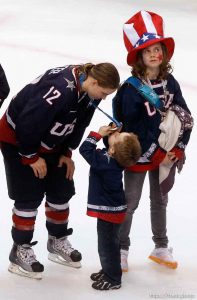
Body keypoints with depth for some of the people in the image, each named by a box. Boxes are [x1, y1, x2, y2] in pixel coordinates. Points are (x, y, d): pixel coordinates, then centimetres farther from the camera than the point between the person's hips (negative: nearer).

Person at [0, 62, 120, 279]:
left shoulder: (88, 92, -10)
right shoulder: (61, 89, -38)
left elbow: (79, 124, 6)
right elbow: (28, 122, -33)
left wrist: (67, 153, 2)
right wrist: (31, 157, -21)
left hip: (50, 143, 8)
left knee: (61, 191, 10)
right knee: (30, 196, -6)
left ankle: (58, 241, 28)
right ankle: (20, 251, 7)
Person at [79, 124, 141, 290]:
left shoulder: (103, 161, -30)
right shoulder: (117, 158, -7)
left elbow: (85, 149, -25)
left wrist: (98, 133, -17)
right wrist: (110, 131, -4)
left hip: (108, 211, -9)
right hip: (112, 208, 9)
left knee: (107, 245, 4)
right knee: (108, 242, 22)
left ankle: (113, 279, 14)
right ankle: (108, 271, 36)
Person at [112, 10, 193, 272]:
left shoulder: (170, 83, -2)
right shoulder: (132, 88, -18)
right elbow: (132, 127, -20)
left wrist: (177, 149, -9)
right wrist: (156, 154, -19)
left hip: (165, 155, 5)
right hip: (138, 155, -5)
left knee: (160, 200, 18)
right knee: (130, 202, 6)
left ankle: (161, 247, 32)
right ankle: (122, 249, 18)